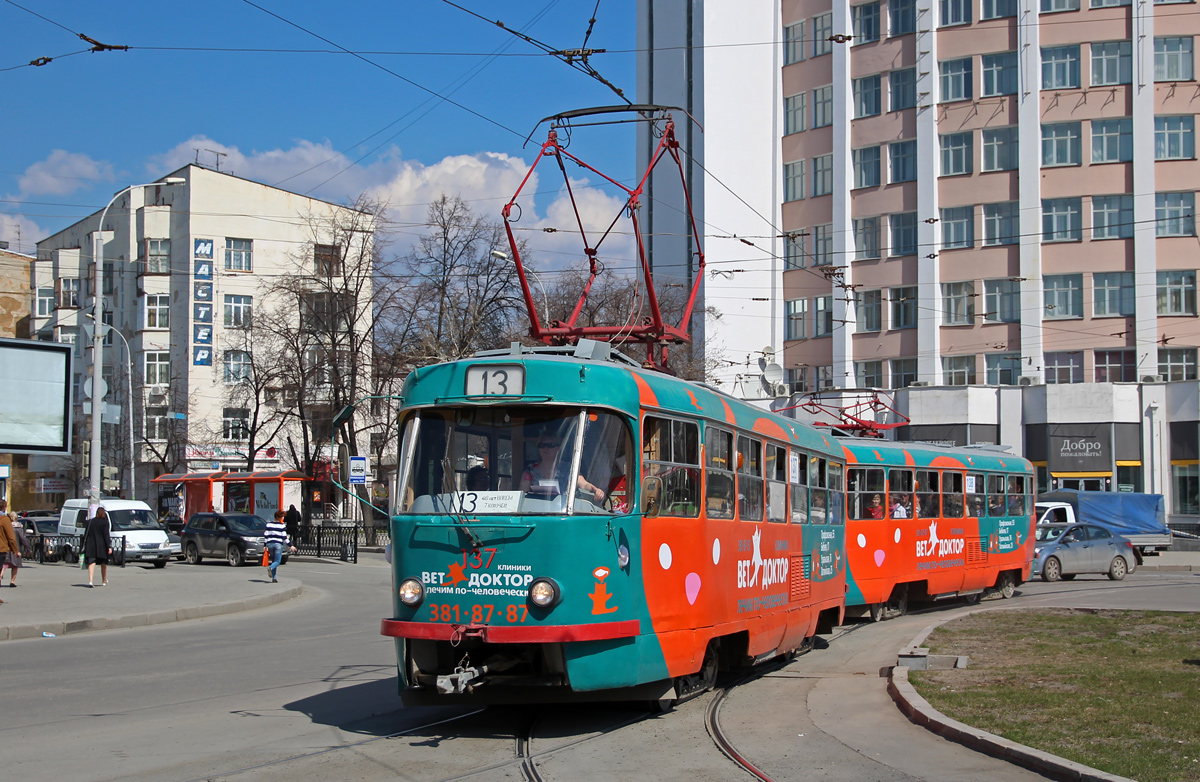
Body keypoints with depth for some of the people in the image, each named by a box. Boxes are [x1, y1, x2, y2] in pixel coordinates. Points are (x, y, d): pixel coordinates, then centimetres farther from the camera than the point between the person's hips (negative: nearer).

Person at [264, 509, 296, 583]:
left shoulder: (269, 524, 5)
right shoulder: (282, 525, -6)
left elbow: (266, 535, 5)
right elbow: (284, 537, -7)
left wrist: (265, 545, 10)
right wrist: (290, 546, -2)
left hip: (270, 544, 4)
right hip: (278, 544, -4)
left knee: (273, 560, 15)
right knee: (277, 561, 2)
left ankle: (273, 578, 8)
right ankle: (270, 568, -32)